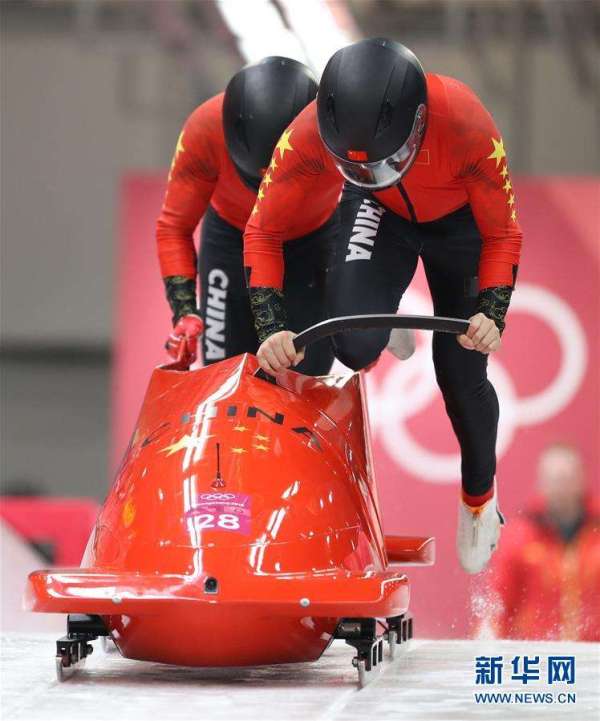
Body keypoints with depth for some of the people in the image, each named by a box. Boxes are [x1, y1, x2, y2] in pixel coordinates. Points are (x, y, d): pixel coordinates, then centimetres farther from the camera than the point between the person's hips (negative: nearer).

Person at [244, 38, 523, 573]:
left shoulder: (469, 129, -39)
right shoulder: (309, 136, -37)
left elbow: (502, 236, -21)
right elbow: (263, 234, -21)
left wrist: (492, 314, -36)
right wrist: (273, 329, -33)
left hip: (458, 222, -1)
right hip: (378, 213, 1)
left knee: (461, 370, 2)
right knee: (356, 347, -23)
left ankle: (481, 498, 31)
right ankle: (388, 332, 16)